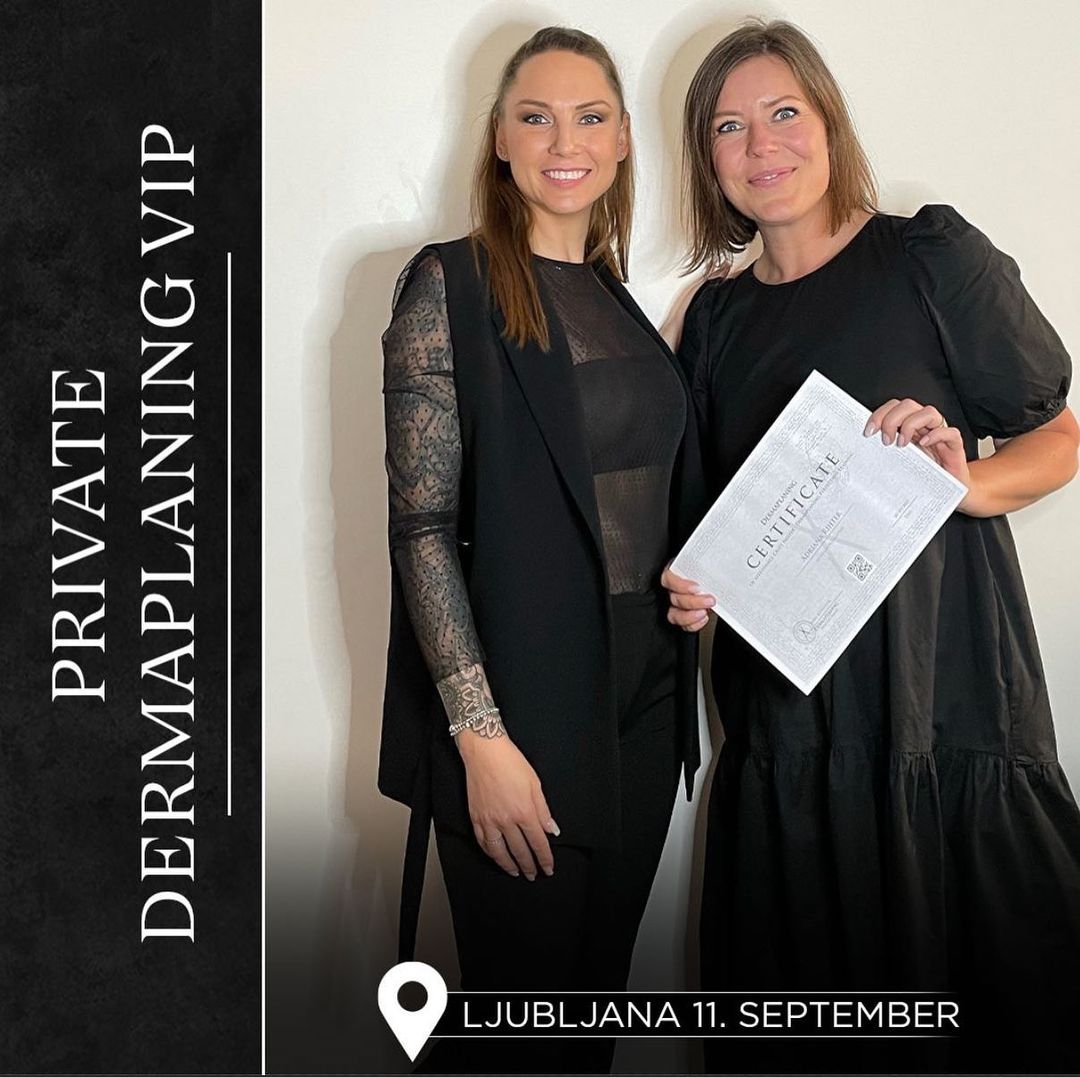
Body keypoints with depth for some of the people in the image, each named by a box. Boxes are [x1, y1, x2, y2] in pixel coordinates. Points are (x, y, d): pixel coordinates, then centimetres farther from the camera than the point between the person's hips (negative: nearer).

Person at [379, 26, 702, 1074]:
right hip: (519, 713, -6)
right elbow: (422, 526, -13)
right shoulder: (449, 284, -7)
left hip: (644, 703, 6)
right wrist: (482, 736, -18)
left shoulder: (624, 304, 12)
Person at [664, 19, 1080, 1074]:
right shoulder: (716, 316, 13)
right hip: (782, 700, 4)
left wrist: (967, 481, -17)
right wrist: (695, 583, 1)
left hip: (944, 693, -4)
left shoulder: (933, 257, -1)